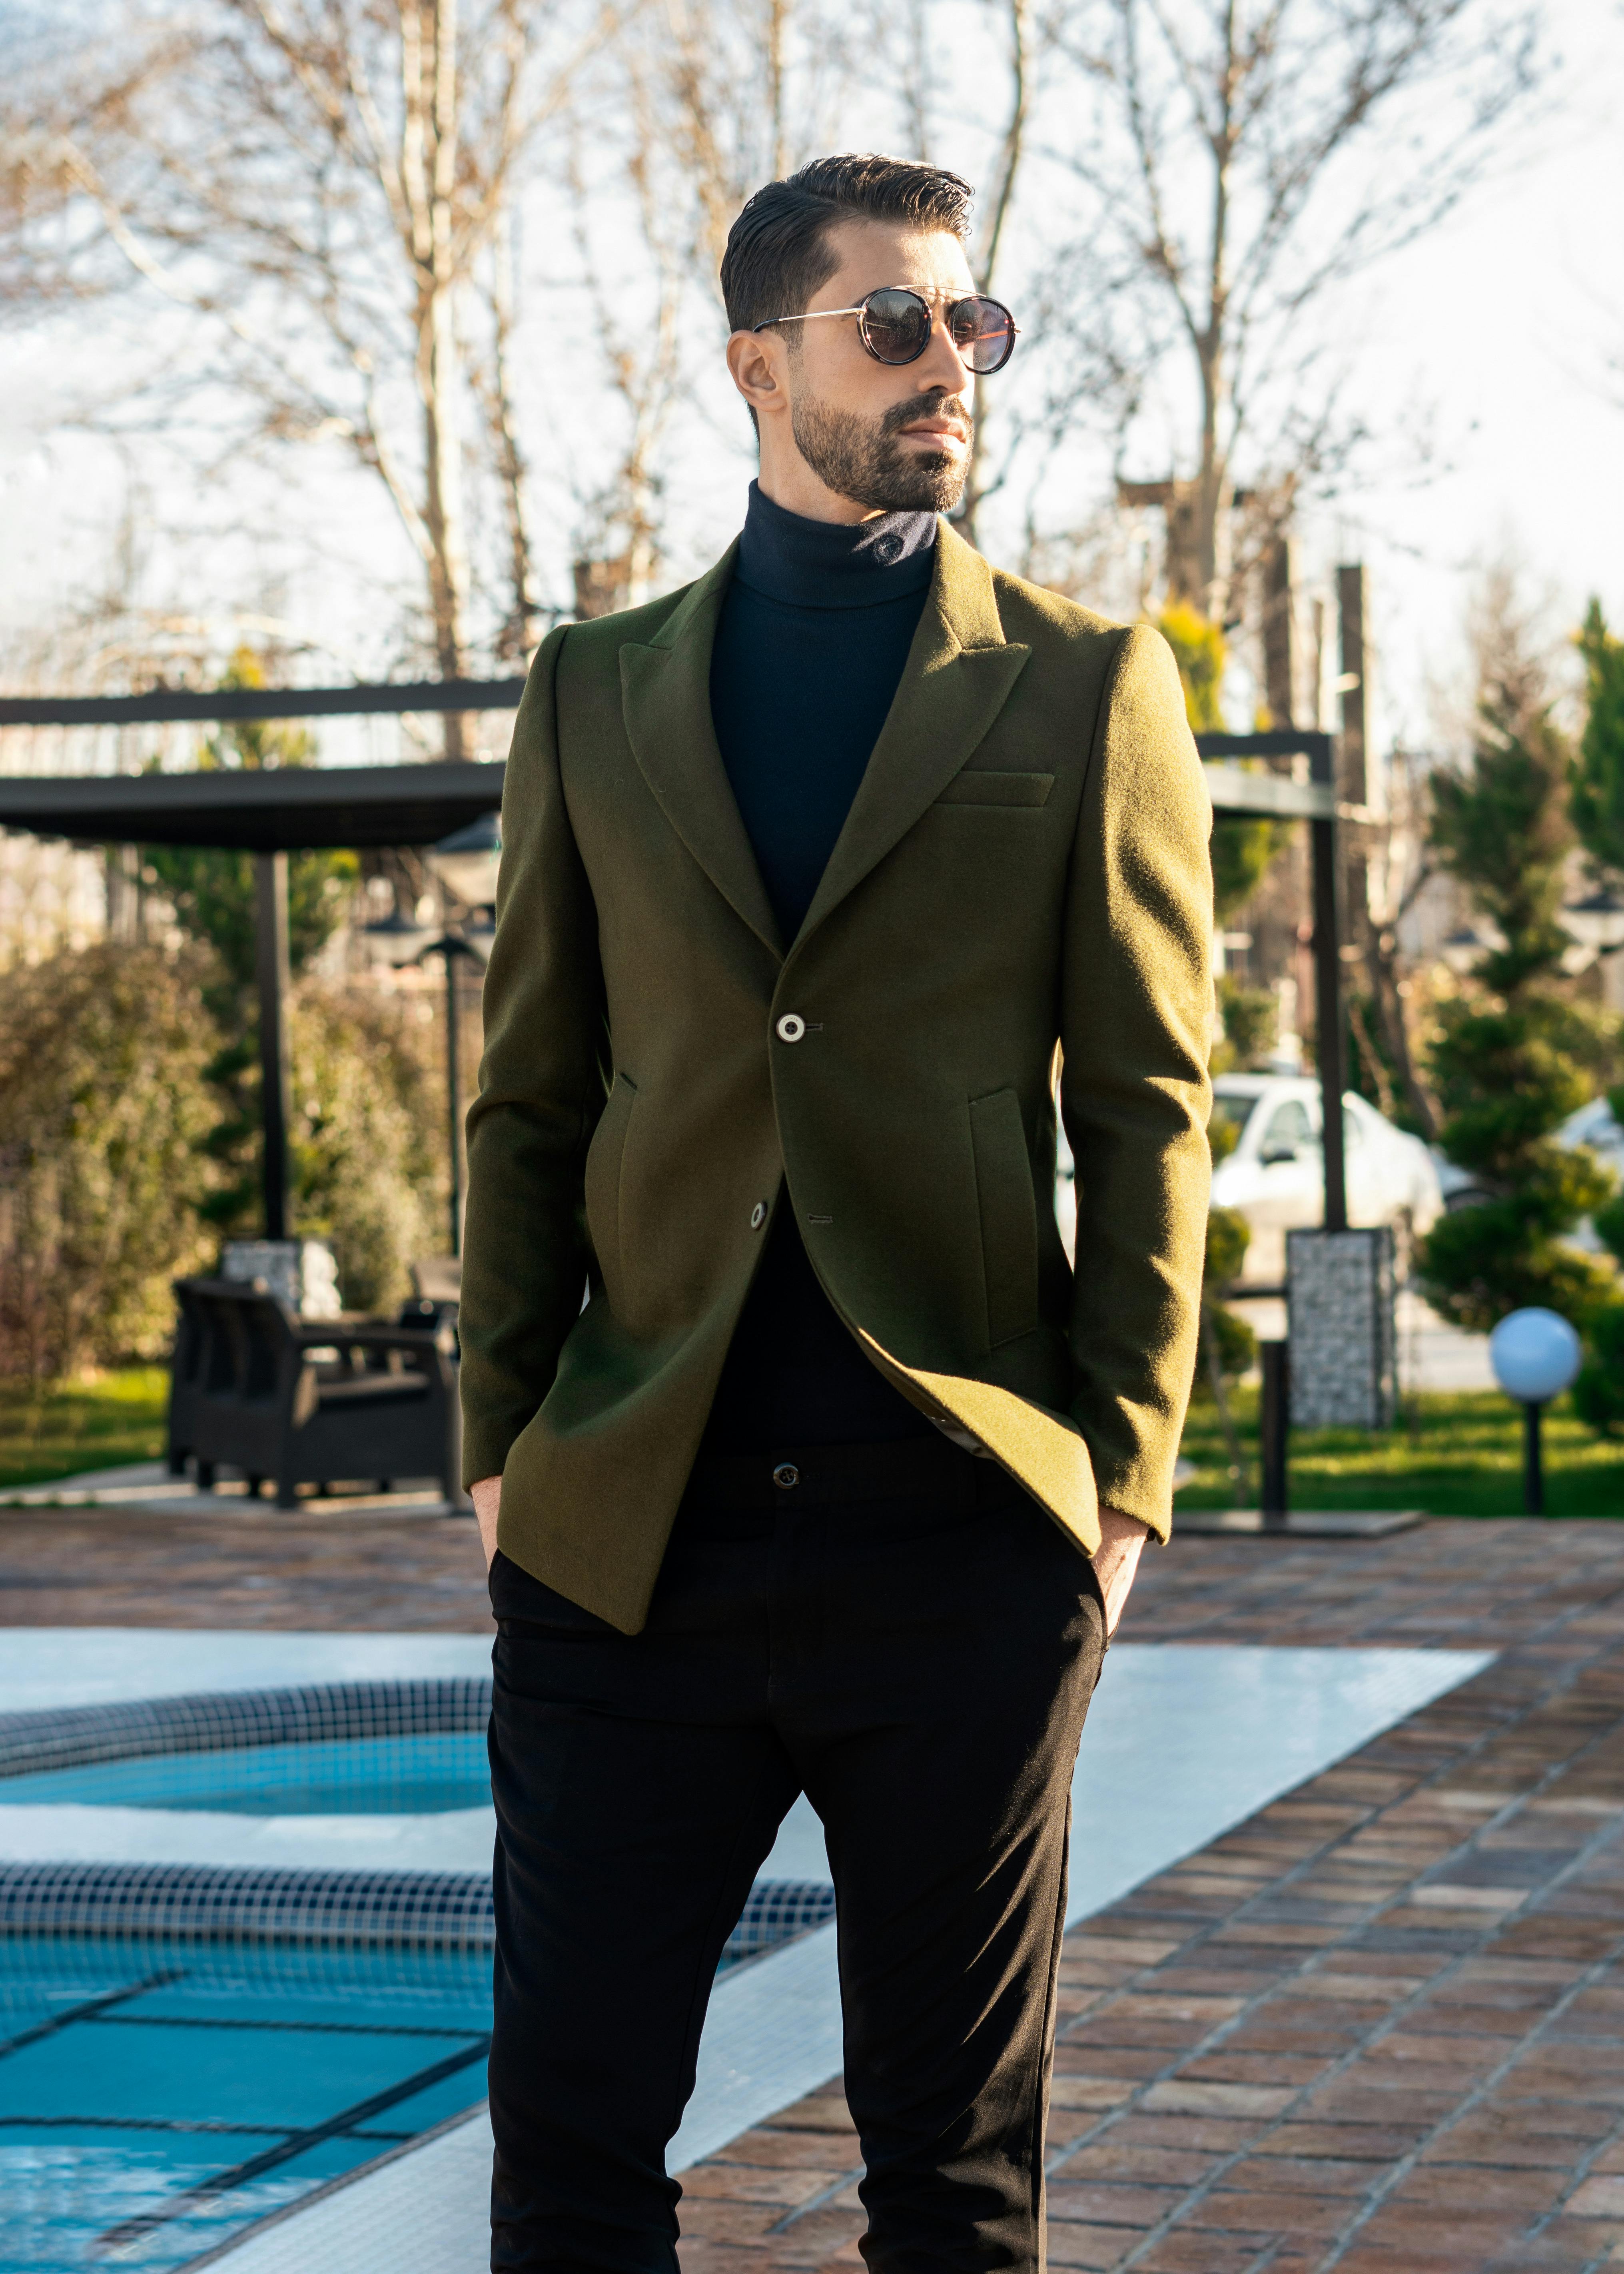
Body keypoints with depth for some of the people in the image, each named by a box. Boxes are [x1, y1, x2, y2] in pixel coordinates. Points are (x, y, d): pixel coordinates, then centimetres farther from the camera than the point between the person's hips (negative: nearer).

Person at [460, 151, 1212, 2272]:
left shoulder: (1089, 688, 5)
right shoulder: (595, 693, 11)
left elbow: (1150, 1116, 2)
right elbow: (531, 1098, 12)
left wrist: (1124, 1482, -5)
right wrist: (504, 1442, 5)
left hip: (965, 1535, -2)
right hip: (629, 1535, 2)